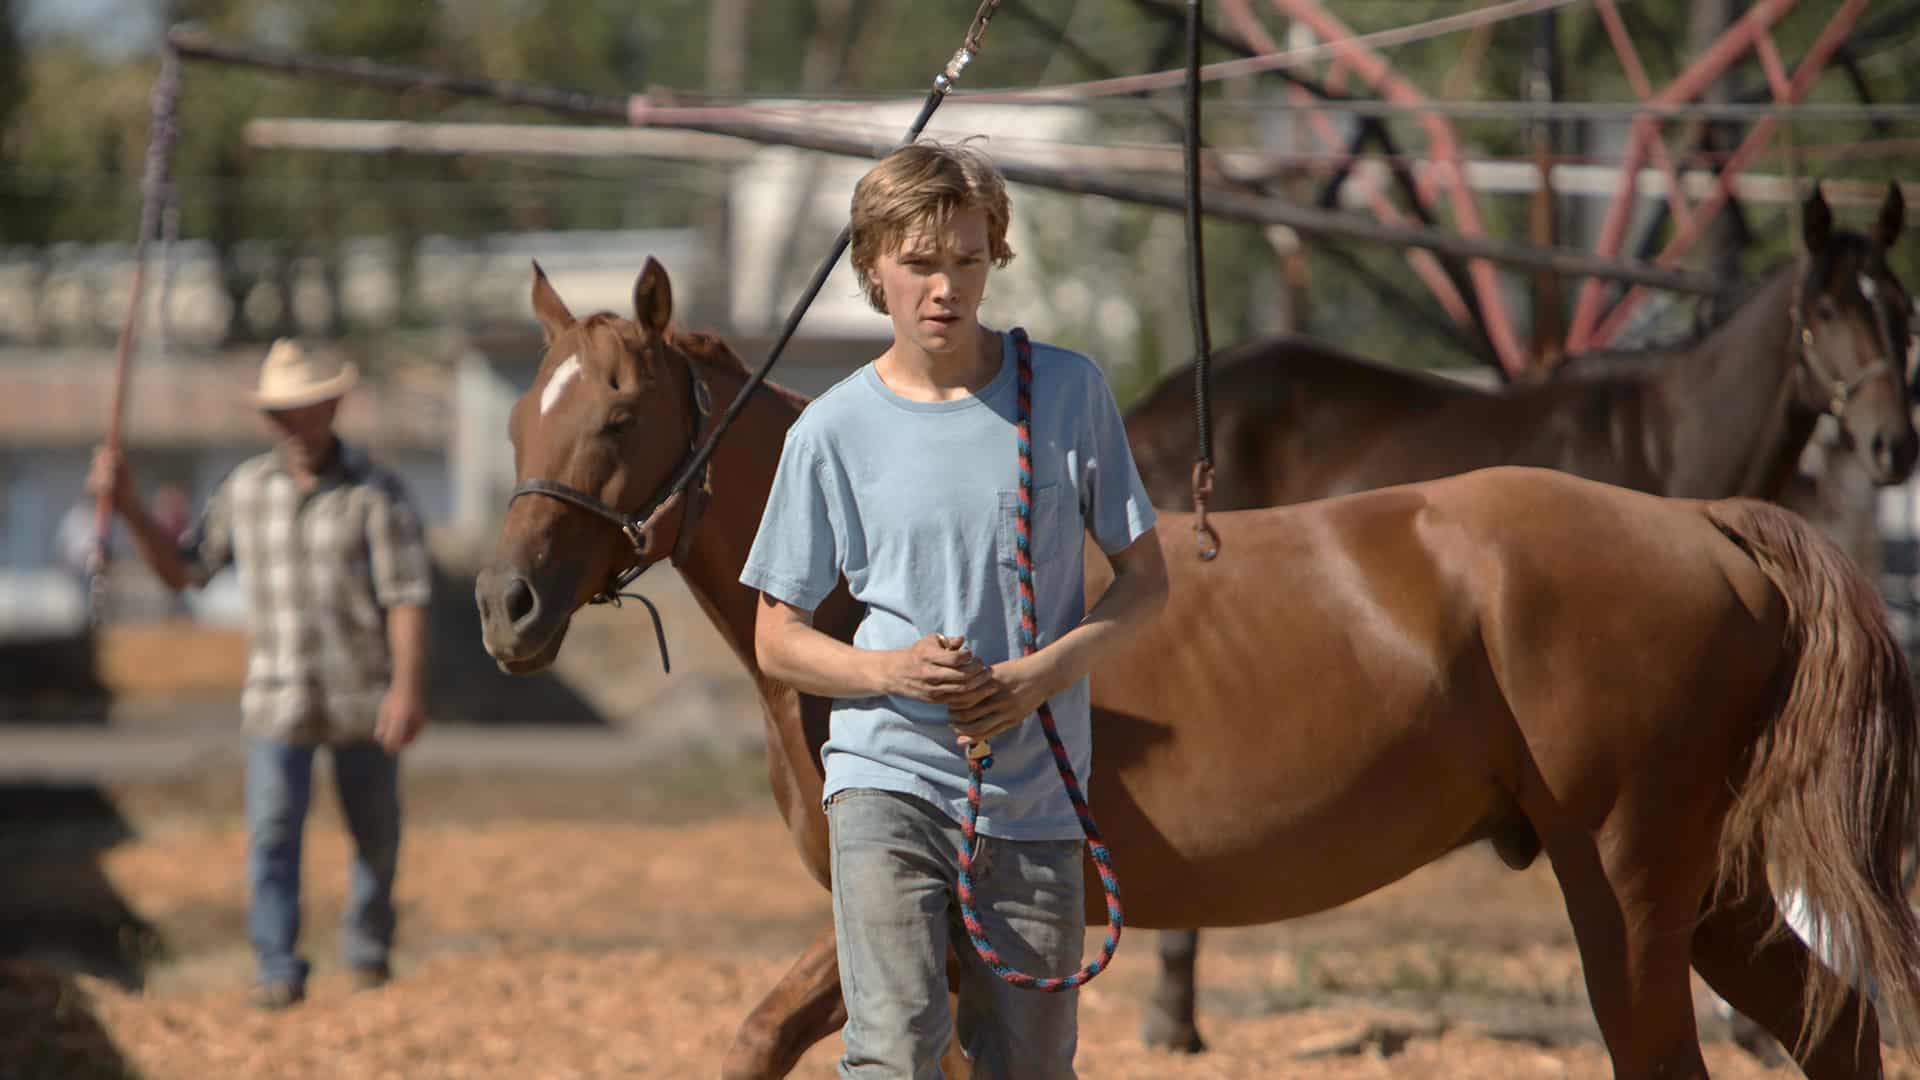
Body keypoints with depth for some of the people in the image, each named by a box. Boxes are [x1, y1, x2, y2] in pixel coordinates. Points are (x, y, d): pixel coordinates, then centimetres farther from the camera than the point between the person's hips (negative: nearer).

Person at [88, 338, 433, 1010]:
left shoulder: (376, 493, -6)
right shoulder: (245, 490, 6)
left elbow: (407, 595, -12)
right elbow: (181, 569, 12)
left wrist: (408, 686, -23)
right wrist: (128, 508, -1)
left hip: (363, 700, -2)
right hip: (278, 697, 2)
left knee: (376, 835, 11)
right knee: (271, 834, -13)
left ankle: (368, 949, 32)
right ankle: (278, 972, -13)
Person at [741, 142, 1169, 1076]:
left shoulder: (1068, 392, 1)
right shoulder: (835, 430, -2)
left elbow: (1144, 580, 7)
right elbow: (778, 643, 4)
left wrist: (1049, 668, -12)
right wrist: (891, 669, -16)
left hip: (1035, 790, 2)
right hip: (888, 779, -2)